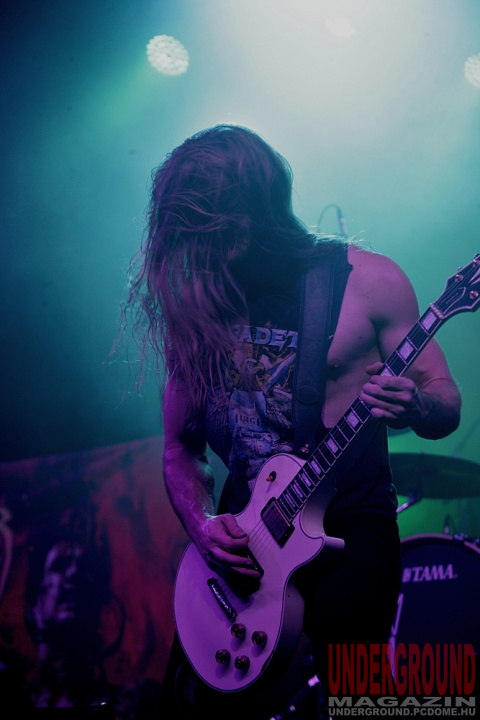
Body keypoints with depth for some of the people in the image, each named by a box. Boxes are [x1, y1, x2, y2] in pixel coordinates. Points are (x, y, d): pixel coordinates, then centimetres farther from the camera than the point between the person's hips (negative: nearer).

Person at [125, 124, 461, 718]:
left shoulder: (368, 280, -5)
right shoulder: (194, 305, 3)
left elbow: (447, 406, 0)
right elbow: (179, 446, 10)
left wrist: (412, 407, -23)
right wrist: (201, 524, -7)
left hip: (350, 535, -3)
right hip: (238, 540, 3)